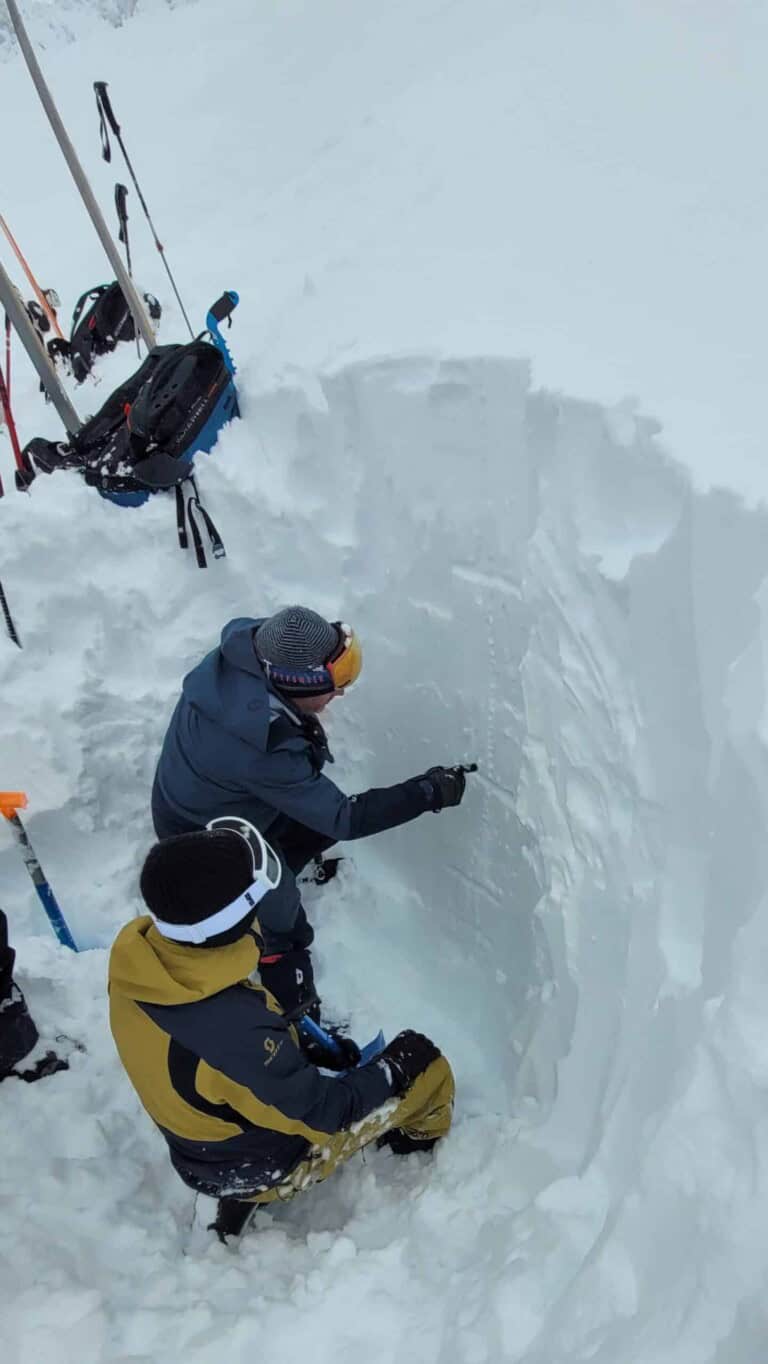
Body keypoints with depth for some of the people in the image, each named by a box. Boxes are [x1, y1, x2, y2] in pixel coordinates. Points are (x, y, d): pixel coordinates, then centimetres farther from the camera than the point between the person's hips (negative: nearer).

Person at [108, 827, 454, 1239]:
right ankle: (420, 1137, 35)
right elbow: (318, 1114, -25)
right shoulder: (236, 1031, -43)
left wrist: (313, 1042, 4)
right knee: (422, 1065, 3)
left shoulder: (135, 948, -21)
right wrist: (391, 1070, -9)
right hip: (266, 1167, -6)